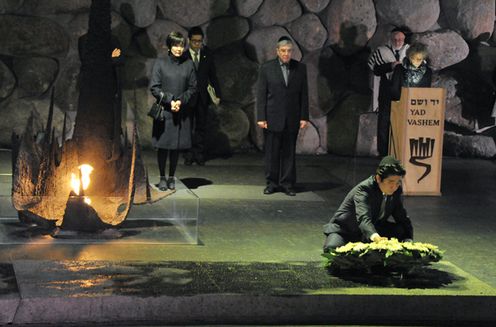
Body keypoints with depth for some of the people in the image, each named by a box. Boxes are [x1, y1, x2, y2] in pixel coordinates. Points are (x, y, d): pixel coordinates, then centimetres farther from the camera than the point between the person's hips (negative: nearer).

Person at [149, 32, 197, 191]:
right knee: (163, 145, 2)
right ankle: (162, 178, 13)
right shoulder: (160, 63, -2)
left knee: (176, 146, 6)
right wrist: (169, 100, -12)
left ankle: (171, 177, 18)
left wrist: (181, 100, -8)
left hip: (181, 112, 2)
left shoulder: (188, 64, 4)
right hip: (164, 110, -2)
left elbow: (193, 87, 7)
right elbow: (154, 87, -4)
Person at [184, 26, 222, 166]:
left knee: (201, 126, 7)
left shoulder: (207, 54, 3)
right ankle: (189, 155, 9)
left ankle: (200, 154, 14)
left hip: (203, 96, 3)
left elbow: (213, 75, 9)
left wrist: (217, 94, 5)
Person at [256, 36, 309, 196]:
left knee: (289, 153, 5)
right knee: (272, 153, 3)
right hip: (273, 118, -1)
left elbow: (304, 94, 7)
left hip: (292, 119, 1)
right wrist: (261, 118, -6)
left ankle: (287, 184, 12)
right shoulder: (267, 68, 0)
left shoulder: (300, 68, 5)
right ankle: (272, 183, 13)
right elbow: (261, 95, -1)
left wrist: (304, 117, 2)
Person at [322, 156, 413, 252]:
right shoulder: (363, 190, -29)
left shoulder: (396, 190, -7)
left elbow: (403, 219, 2)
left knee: (402, 231, -15)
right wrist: (376, 238, -67)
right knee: (332, 249, -36)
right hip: (344, 232, -6)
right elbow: (363, 218, -46)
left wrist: (408, 242, -18)